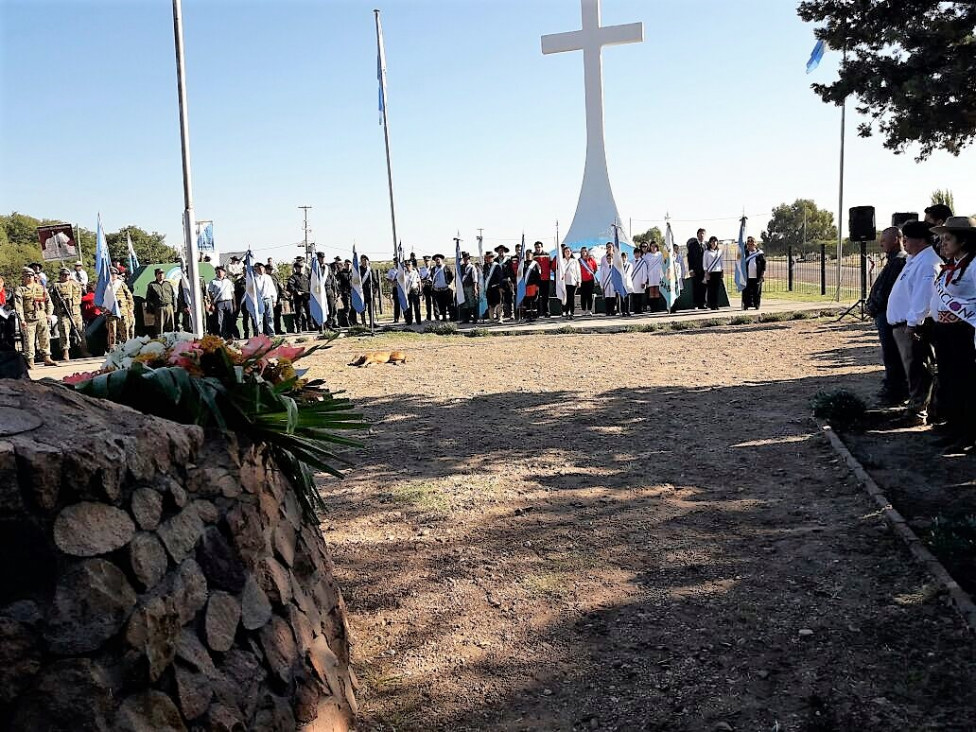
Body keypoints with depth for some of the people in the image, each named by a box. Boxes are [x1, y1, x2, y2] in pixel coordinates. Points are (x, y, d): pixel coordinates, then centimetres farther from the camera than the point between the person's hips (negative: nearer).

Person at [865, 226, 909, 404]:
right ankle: (891, 386, 26)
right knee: (889, 354, 17)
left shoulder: (898, 261, -16)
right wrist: (871, 305, 11)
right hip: (885, 314, 11)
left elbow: (888, 291, -21)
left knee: (891, 355, -5)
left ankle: (895, 392, 1)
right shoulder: (894, 259, 17)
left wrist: (873, 308, -11)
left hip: (889, 314, -11)